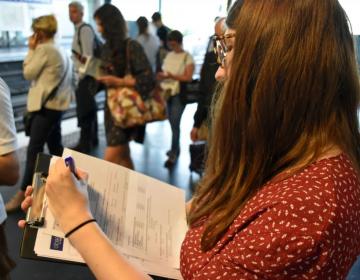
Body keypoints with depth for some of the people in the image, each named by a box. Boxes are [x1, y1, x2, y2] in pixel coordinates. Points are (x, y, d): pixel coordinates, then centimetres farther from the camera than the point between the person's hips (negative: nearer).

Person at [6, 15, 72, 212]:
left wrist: (31, 50, -2)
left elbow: (28, 73, -7)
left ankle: (23, 193, -5)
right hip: (57, 104, 10)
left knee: (34, 149, -8)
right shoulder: (59, 50, 14)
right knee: (55, 147, 17)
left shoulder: (44, 49, -13)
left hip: (47, 105, -10)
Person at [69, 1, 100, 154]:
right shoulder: (78, 29, 15)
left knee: (84, 110, -6)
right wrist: (79, 75, 16)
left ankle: (84, 144, 1)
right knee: (90, 108, 17)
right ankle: (92, 139, 28)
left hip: (86, 76, -10)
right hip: (84, 75, 10)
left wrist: (81, 77, -18)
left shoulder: (85, 29, -15)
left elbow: (88, 56, -21)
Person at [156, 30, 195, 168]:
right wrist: (161, 76, -5)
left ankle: (173, 154, -4)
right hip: (168, 92, 6)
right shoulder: (169, 55, 13)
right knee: (172, 122, 12)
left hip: (180, 94, -6)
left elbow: (188, 77, -13)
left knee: (175, 123, -9)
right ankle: (176, 148, 26)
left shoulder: (187, 57, -6)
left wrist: (172, 76, -23)